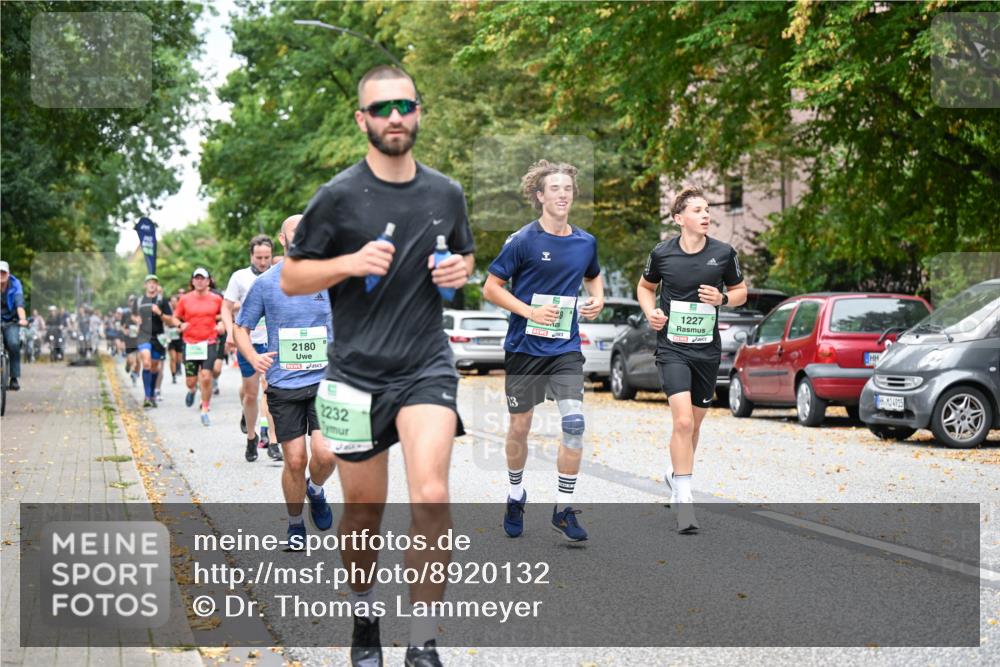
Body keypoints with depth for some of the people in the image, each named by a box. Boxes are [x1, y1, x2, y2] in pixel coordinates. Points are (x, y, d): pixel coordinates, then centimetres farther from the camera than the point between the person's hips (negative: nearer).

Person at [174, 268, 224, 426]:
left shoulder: (216, 299, 2)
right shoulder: (185, 299, 3)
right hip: (190, 344, 1)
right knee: (191, 380, 4)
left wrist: (221, 324, -2)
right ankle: (191, 391, 44)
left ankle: (205, 411, 2)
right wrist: (181, 324, -8)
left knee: (206, 377, -12)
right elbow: (175, 317, 12)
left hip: (209, 343, -1)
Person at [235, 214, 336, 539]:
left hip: (325, 381, 0)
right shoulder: (265, 283, 1)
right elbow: (241, 328, 8)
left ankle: (315, 489, 20)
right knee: (295, 461, -1)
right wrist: (254, 357, -11)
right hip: (283, 385, 0)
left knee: (326, 454, -14)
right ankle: (295, 524, 22)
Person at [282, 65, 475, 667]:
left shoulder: (447, 193, 6)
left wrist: (460, 271, -2)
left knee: (431, 496, -18)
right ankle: (364, 616, 35)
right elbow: (290, 278, -1)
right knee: (364, 510, 9)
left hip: (426, 367, 1)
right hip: (357, 372, -1)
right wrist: (351, 262, -17)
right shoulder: (339, 196, -4)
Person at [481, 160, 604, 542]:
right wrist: (531, 312, -17)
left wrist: (598, 299, 4)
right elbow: (491, 288, -7)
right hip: (524, 349, -2)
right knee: (520, 427, 9)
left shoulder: (585, 242, 4)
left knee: (574, 423, -12)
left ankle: (564, 509, -2)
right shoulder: (523, 241, -9)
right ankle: (516, 497, 32)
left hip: (566, 350, 2)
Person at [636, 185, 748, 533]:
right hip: (672, 347, -3)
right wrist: (651, 312, -4)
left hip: (707, 349, 3)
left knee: (694, 422, 15)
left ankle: (677, 476, 42)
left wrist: (722, 298, -10)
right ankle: (684, 503, -15)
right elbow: (645, 286, 15)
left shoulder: (724, 253, -2)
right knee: (683, 421, -18)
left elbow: (740, 291, 11)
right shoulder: (662, 253, -4)